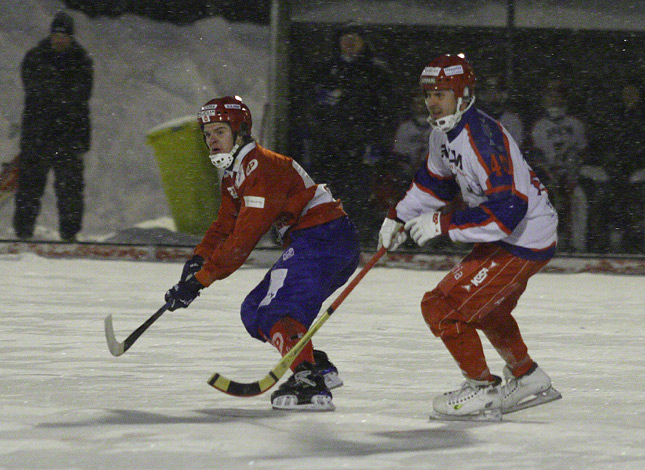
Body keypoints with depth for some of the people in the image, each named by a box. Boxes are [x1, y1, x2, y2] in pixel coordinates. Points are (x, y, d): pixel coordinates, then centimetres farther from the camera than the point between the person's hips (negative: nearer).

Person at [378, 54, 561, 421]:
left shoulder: (483, 141, -29)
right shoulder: (445, 133, 3)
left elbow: (508, 208, -35)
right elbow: (434, 181, 23)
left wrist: (442, 223, -33)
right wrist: (399, 219, 18)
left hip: (525, 242, -11)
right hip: (503, 237, 11)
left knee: (442, 308, -11)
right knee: (486, 309, 31)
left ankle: (483, 392, 1)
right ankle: (530, 380, 47)